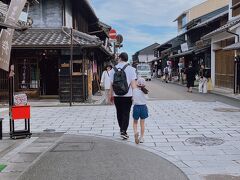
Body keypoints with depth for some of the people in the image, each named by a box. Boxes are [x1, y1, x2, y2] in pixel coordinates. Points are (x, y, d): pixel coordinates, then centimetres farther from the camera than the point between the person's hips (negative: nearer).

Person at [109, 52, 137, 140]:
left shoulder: (113, 69, 1)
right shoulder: (131, 69, -6)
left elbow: (111, 84, 3)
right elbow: (133, 83, -11)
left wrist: (110, 95, 13)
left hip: (117, 96, 3)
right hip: (127, 95, -3)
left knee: (119, 113, 17)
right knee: (126, 113, 4)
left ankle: (122, 129, 31)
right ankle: (123, 131, -3)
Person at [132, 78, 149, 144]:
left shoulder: (134, 90, -10)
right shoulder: (144, 91, -5)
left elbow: (132, 98, -7)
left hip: (136, 107, -1)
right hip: (143, 107, 1)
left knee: (135, 123, 14)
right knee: (142, 123, 13)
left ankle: (135, 132, -13)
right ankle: (141, 137, 17)